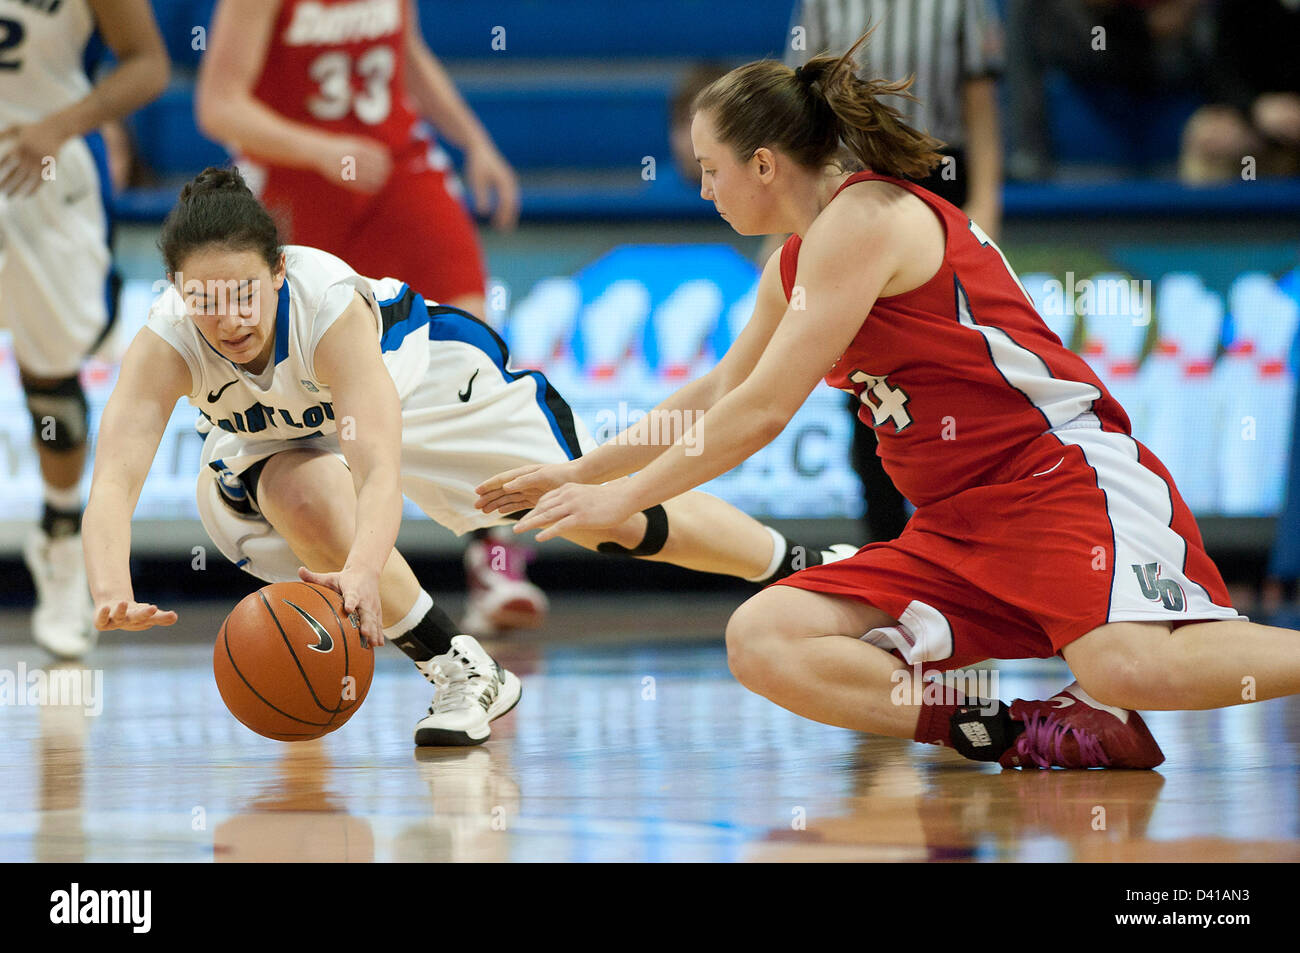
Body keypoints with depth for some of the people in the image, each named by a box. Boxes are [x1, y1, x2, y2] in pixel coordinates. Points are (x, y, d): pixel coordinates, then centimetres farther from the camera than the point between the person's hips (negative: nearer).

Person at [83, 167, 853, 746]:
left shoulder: (328, 301, -43)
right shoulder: (165, 344, -37)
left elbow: (380, 466, -53)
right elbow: (115, 479, -49)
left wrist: (364, 569, -73)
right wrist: (113, 593, -69)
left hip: (424, 375, -2)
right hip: (279, 439, 2)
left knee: (612, 516, 2)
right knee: (305, 501, -35)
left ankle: (807, 568, 29)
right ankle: (464, 675, -12)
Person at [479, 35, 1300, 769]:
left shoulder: (865, 216, -9)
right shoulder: (796, 264, 20)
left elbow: (764, 410, -11)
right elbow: (719, 397, 36)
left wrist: (621, 499, -2)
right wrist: (579, 471, 35)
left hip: (1067, 476, -10)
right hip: (960, 526, 10)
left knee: (1131, 668, -40)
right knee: (762, 642, -12)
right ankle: (1029, 736, -22)